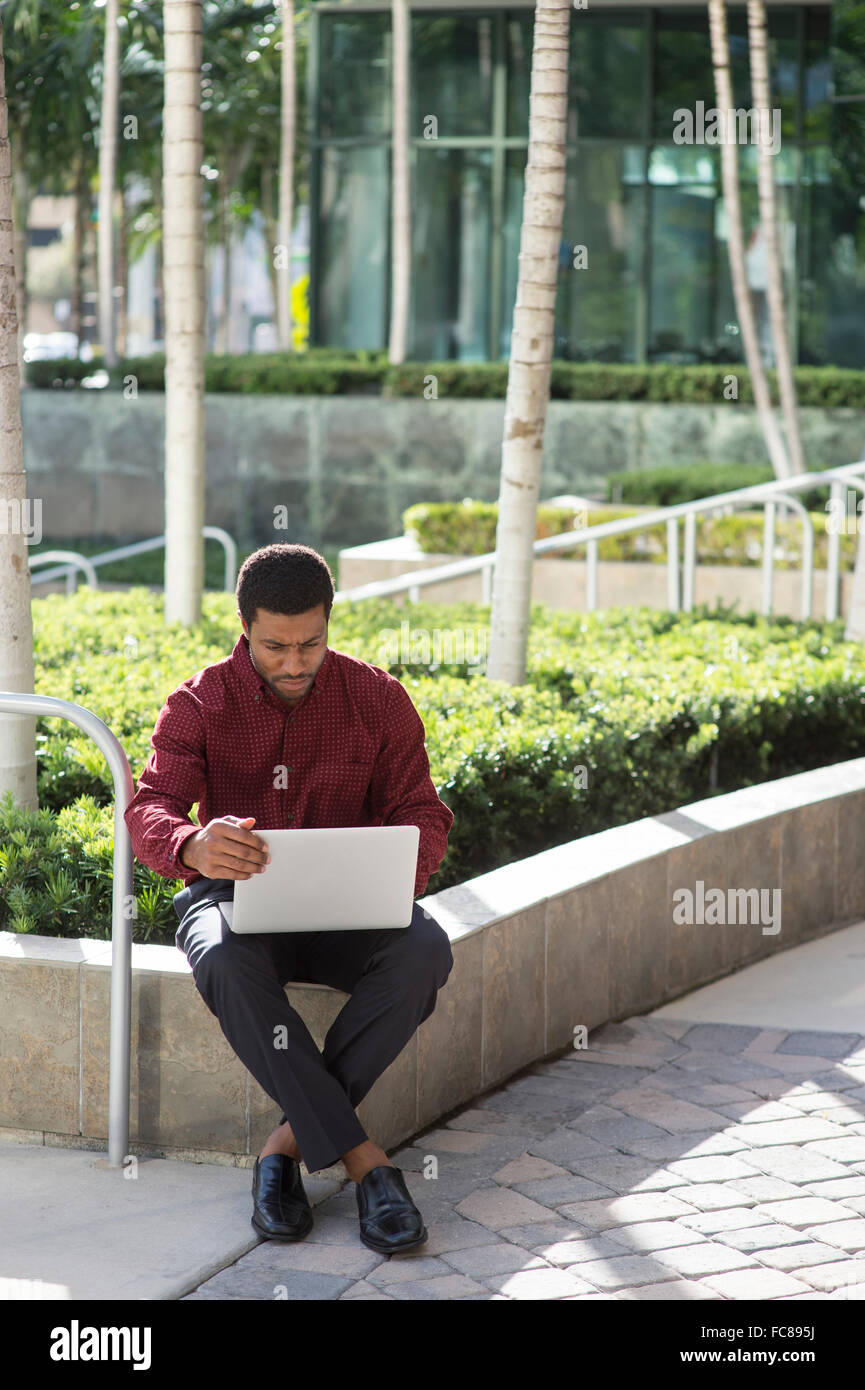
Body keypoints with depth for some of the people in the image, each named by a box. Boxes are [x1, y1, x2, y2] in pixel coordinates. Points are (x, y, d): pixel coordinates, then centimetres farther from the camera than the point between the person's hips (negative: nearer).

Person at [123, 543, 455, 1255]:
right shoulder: (200, 704, -5)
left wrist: (404, 870, -25)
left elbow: (421, 813, 1)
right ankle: (361, 1157, -31)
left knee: (425, 949, -33)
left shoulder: (378, 698, 0)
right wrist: (193, 846, -43)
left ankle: (291, 1141, -23)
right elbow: (148, 811, -17)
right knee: (227, 962, -39)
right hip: (235, 898, -1)